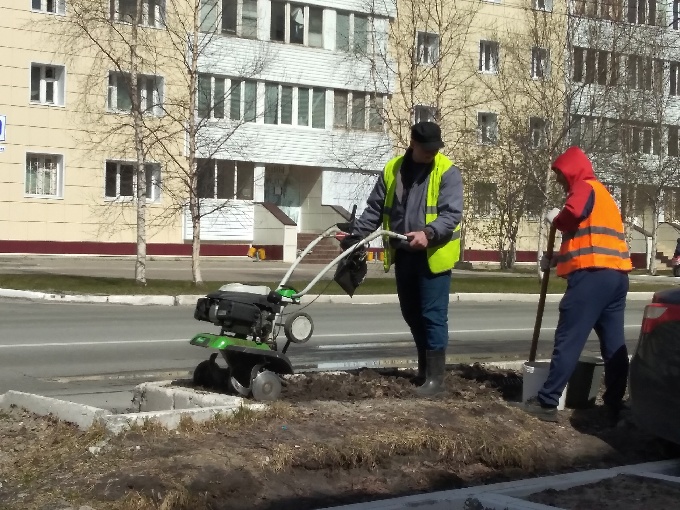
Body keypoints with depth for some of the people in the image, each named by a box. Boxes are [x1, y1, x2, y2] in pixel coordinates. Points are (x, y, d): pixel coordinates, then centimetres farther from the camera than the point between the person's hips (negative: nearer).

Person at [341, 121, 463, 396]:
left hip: (433, 256, -5)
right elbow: (375, 209, 11)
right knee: (411, 314, 15)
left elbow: (452, 214, -17)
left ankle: (435, 375, 2)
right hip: (403, 255, 6)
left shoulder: (447, 171, -9)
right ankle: (425, 366, 31)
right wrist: (355, 235, 1)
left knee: (433, 315, -5)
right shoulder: (392, 169, 6)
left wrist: (428, 233, -32)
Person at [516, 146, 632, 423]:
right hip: (616, 274, 9)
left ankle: (547, 403, -7)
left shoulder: (585, 187, -1)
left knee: (568, 341, -7)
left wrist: (555, 219, -1)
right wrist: (557, 261, 27)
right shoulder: (601, 193, 28)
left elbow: (573, 213, -23)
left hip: (593, 274, -9)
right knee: (614, 344, 7)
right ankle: (615, 405, 8)